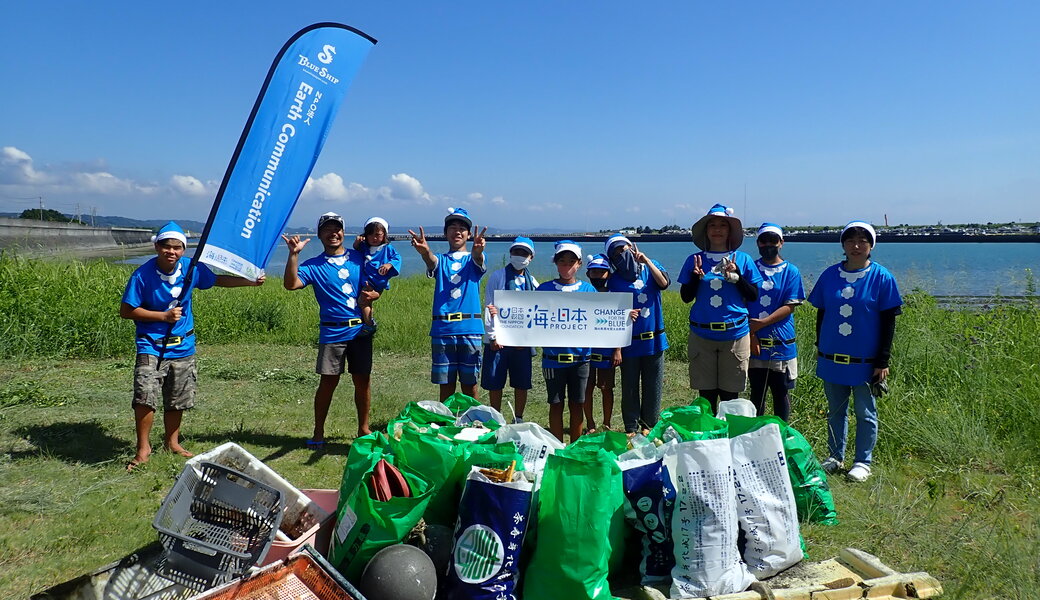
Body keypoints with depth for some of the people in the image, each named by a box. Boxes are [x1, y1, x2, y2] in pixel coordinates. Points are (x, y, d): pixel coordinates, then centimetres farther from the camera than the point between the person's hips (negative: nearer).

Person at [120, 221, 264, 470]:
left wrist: (251, 281, 10)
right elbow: (126, 310, -10)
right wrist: (163, 315, -17)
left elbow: (217, 280, 14)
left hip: (182, 346, 4)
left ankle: (172, 442, 32)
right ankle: (143, 449, 2)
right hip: (151, 346, -4)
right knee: (145, 397, -14)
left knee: (177, 401, 13)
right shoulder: (143, 275, -14)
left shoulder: (192, 268, -5)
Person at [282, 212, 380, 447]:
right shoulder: (314, 265, 3)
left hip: (361, 329, 2)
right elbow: (291, 284, -12)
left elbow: (377, 285, 14)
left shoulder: (359, 257, 9)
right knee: (328, 381, 1)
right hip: (332, 332, -2)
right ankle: (318, 433, 14)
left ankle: (363, 428, 22)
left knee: (363, 380, 7)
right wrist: (293, 254, -19)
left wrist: (372, 295, -8)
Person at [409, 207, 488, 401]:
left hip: (470, 328, -1)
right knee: (446, 383, 6)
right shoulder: (440, 261, 11)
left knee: (469, 382, 5)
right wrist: (425, 251, -40)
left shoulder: (473, 260, 9)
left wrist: (477, 251, -43)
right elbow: (431, 260, -14)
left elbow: (477, 260, -16)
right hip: (442, 329, 1)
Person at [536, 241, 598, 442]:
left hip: (580, 355, 1)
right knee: (556, 404, 6)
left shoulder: (588, 289, 5)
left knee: (576, 404, 9)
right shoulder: (545, 289, 2)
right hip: (553, 356, -1)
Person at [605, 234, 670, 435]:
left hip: (654, 340, 1)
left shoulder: (650, 267, 5)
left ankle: (649, 427, 24)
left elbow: (664, 284, -13)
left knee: (653, 386, 9)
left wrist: (647, 261, -15)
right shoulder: (615, 280, 0)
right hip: (629, 342, -1)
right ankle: (631, 428, 19)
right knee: (630, 387, 6)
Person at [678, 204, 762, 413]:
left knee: (729, 396, 6)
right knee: (706, 395, 7)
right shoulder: (694, 260, 5)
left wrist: (736, 275, -12)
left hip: (735, 335, 0)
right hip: (702, 335, 1)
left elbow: (754, 296, 2)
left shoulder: (742, 259, 4)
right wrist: (695, 277, -12)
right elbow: (686, 297, 5)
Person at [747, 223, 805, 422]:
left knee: (781, 392, 8)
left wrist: (762, 323, -16)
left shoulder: (791, 271, 1)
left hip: (782, 344, -1)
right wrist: (750, 334, -9)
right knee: (757, 392, 11)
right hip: (754, 343, 1)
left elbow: (790, 306, -6)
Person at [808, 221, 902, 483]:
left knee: (865, 413, 7)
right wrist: (819, 347, 11)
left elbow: (888, 322, -4)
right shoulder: (830, 274, 3)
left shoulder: (881, 277, -5)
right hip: (832, 358, 3)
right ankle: (835, 457, 26)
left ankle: (862, 462, 19)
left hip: (865, 360, -3)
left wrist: (883, 361, -8)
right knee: (835, 410, 14)